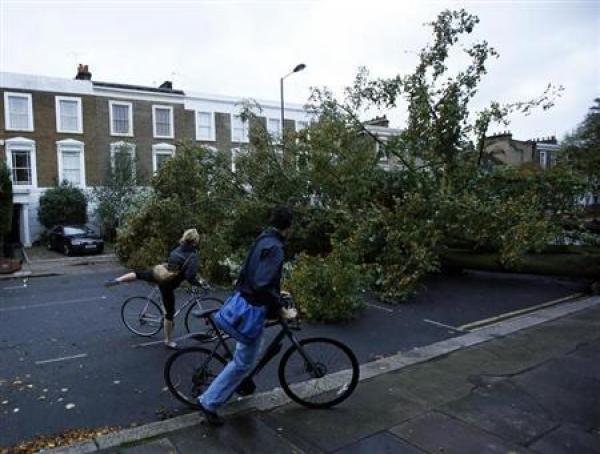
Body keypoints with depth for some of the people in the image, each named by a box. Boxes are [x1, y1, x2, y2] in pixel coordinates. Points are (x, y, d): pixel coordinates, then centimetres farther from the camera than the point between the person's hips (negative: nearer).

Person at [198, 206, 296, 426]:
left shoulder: (263, 239, 8)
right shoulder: (274, 247, -23)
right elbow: (263, 285, -31)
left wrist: (278, 292, 30)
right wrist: (282, 310, -22)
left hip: (244, 299, 10)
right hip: (253, 308, -10)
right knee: (244, 361, 2)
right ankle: (209, 401, 11)